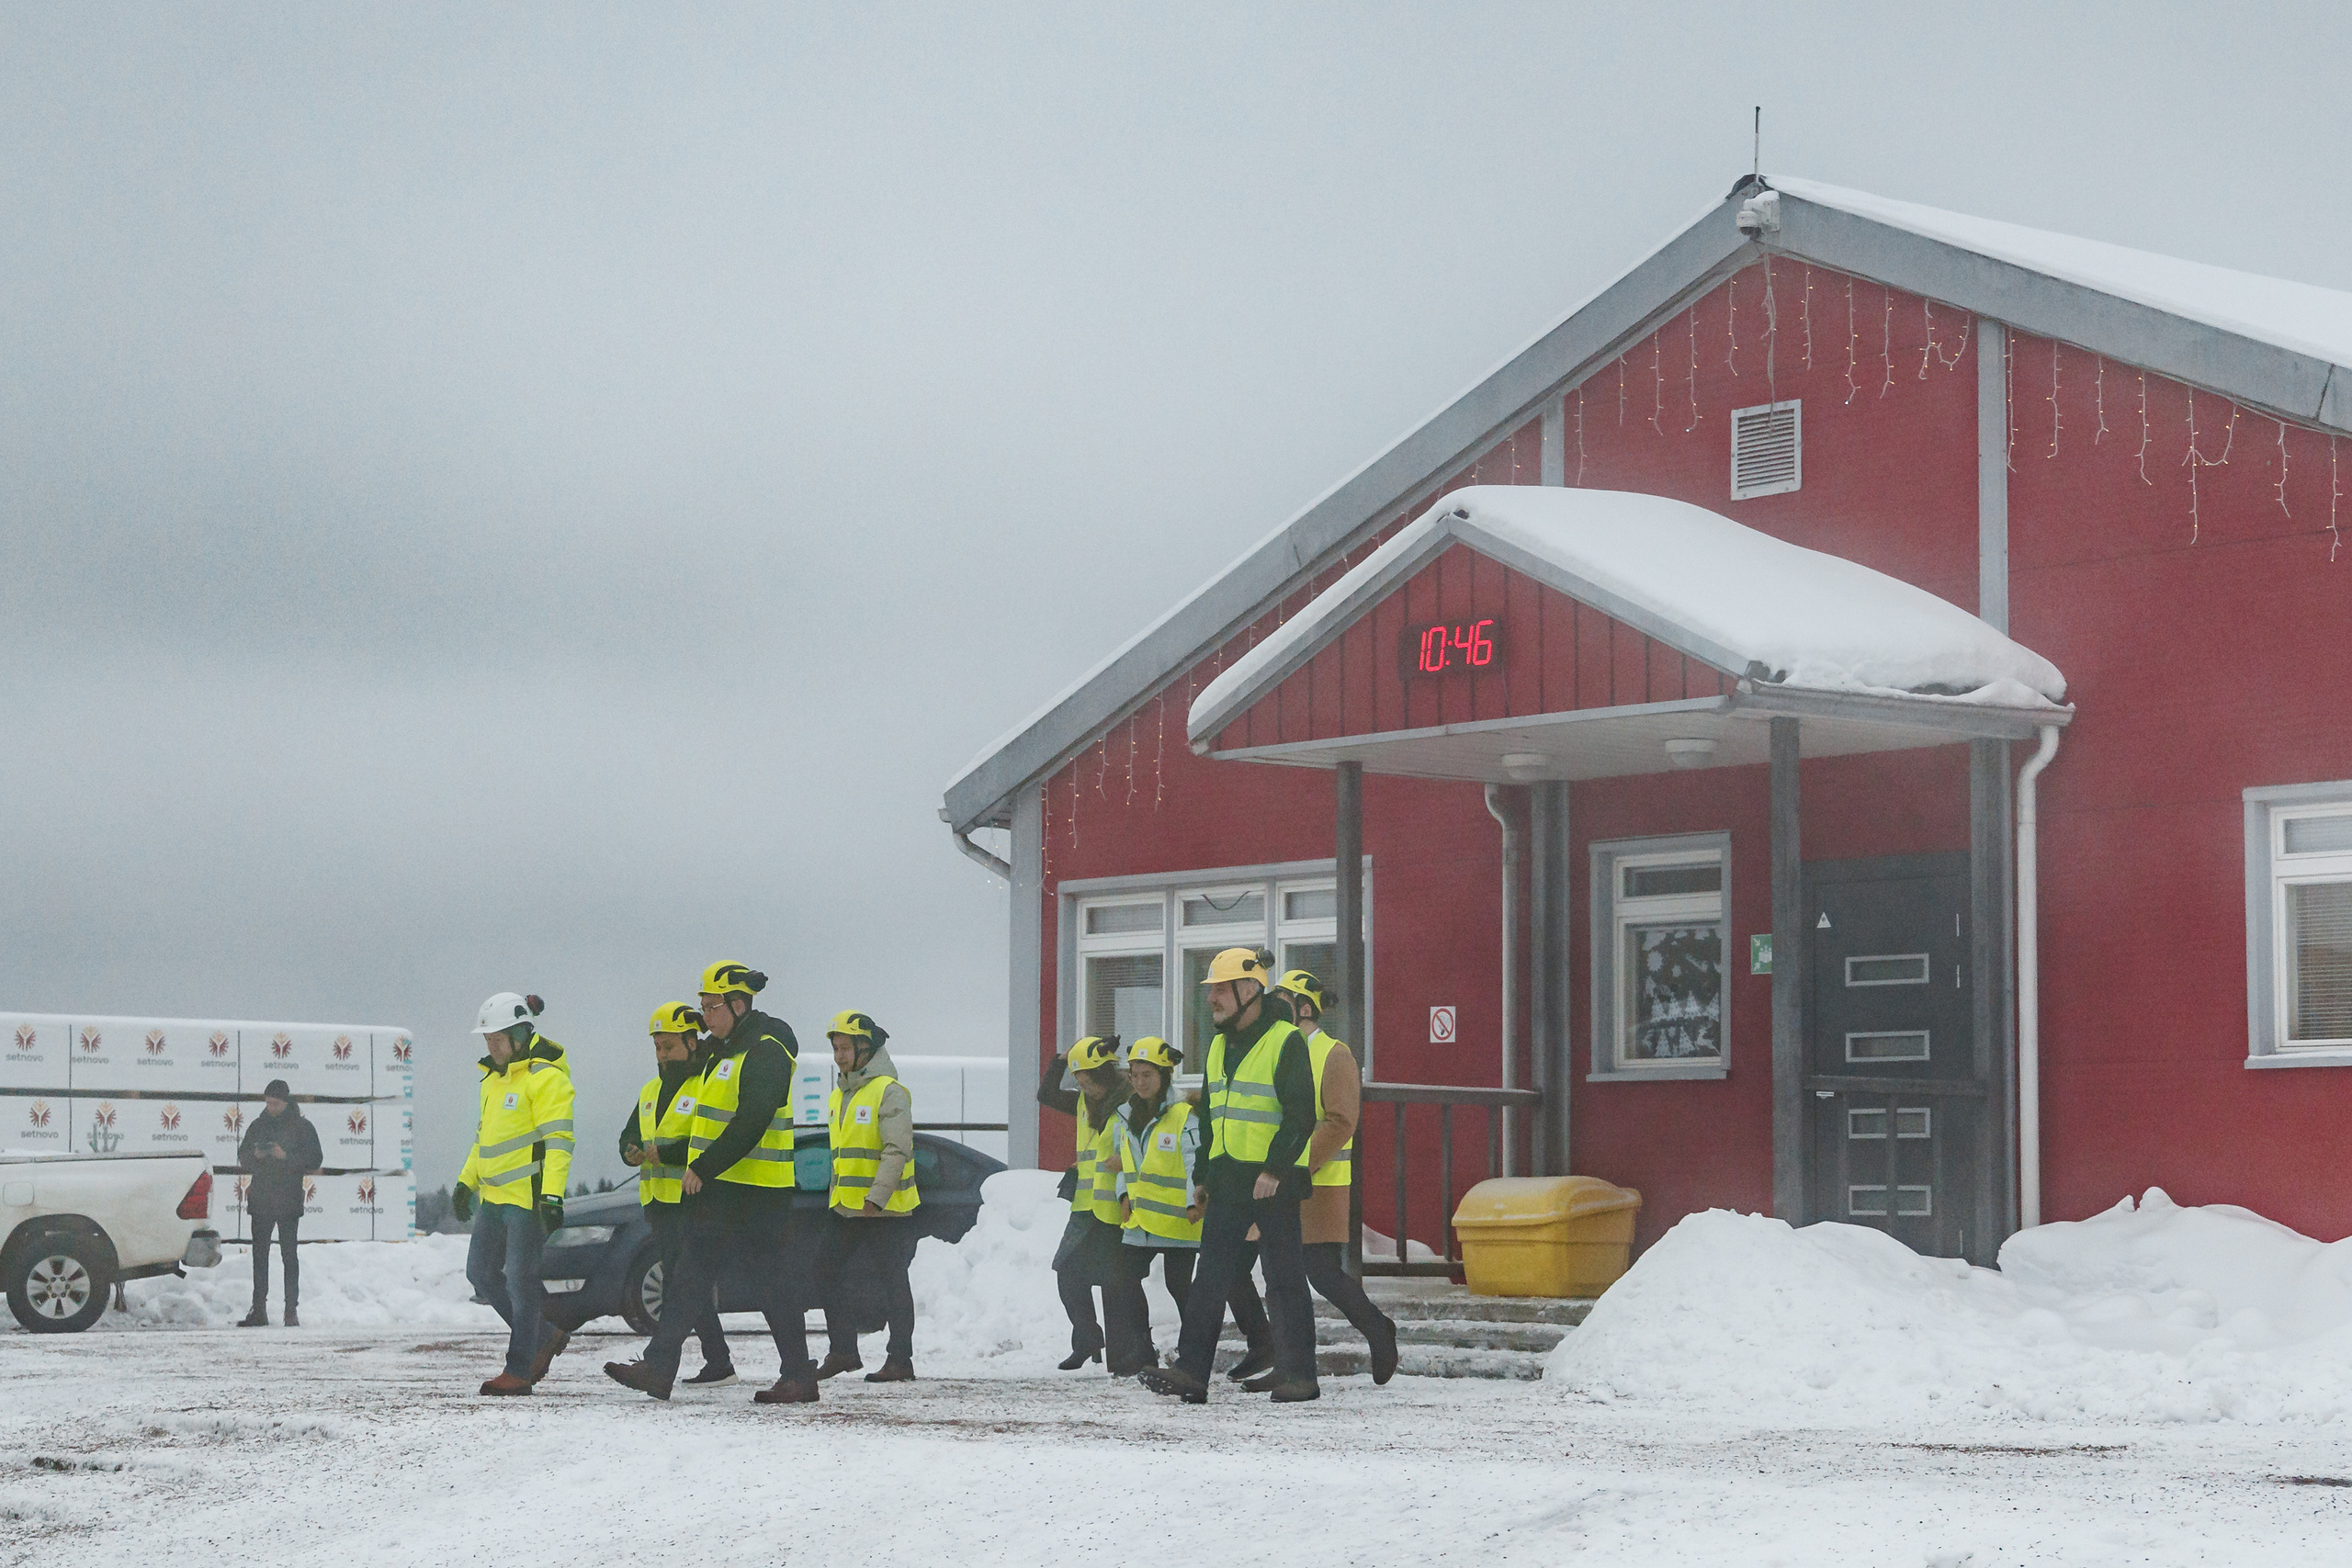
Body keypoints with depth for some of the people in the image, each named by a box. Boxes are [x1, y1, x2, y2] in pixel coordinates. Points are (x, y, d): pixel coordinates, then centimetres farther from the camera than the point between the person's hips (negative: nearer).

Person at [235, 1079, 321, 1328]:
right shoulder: (258, 1126, 13)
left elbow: (314, 1160, -4)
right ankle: (259, 1311, 8)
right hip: (260, 1201, 4)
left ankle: (291, 1310, -1)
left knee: (289, 1255, -4)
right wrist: (255, 1155, -6)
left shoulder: (302, 1127, 1)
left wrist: (286, 1156, -17)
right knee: (259, 1255, 4)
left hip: (288, 1201, -4)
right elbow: (243, 1158, 16)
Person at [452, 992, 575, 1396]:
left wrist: (553, 1196, -24)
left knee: (520, 1279, -7)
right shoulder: (495, 1077, 17)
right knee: (481, 1272, 11)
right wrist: (466, 1181, 21)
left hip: (529, 1195, -9)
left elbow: (558, 1140, -17)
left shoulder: (545, 1077, -11)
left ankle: (519, 1370, -1)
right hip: (494, 1196, 9)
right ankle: (545, 1337, 23)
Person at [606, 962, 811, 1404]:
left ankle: (799, 1377, 3)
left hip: (757, 1191, -10)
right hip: (717, 1187, 10)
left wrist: (705, 1168, -23)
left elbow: (751, 1123, -24)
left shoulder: (766, 1053, -15)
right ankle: (657, 1368, 7)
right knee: (690, 1276, 7)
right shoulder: (722, 1050, 17)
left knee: (771, 1283, -4)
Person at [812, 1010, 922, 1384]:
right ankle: (843, 1352, 16)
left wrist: (877, 1196, -26)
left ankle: (900, 1360, 2)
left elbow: (897, 1150, -19)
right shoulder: (839, 1097, 16)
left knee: (893, 1281, -2)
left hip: (885, 1210, -9)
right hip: (844, 1208, 9)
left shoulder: (889, 1091, -11)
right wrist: (835, 1198, 22)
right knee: (828, 1272, 7)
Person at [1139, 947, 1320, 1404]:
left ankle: (1299, 1376, 7)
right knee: (1209, 1277, 1)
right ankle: (1191, 1371, -2)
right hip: (1228, 1179, 7)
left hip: (1274, 1182, -7)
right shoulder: (1219, 1047, 16)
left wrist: (1275, 1170, -21)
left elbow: (1301, 1117, -15)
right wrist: (1203, 1176, 18)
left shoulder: (1285, 1042, -10)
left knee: (1284, 1280, -1)